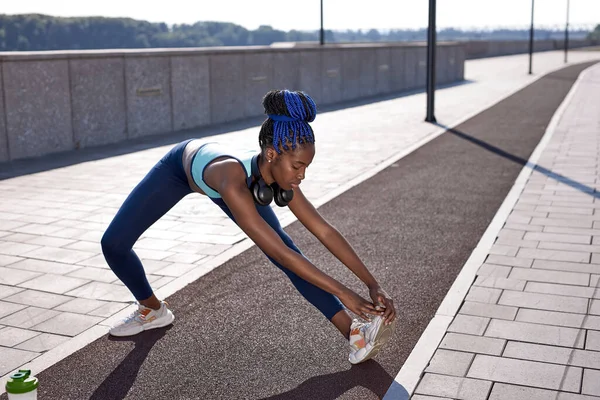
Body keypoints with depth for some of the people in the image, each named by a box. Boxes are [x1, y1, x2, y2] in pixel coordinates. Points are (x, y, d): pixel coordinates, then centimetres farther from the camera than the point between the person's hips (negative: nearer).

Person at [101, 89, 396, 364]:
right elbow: (280, 254, -51)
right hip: (179, 166, -3)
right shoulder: (232, 182, -50)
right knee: (113, 244, -6)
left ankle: (354, 331, -19)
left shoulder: (281, 173, -32)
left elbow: (325, 232, -25)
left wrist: (372, 284, -28)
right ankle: (153, 310, 22)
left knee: (283, 244, -16)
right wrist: (344, 294, -51)